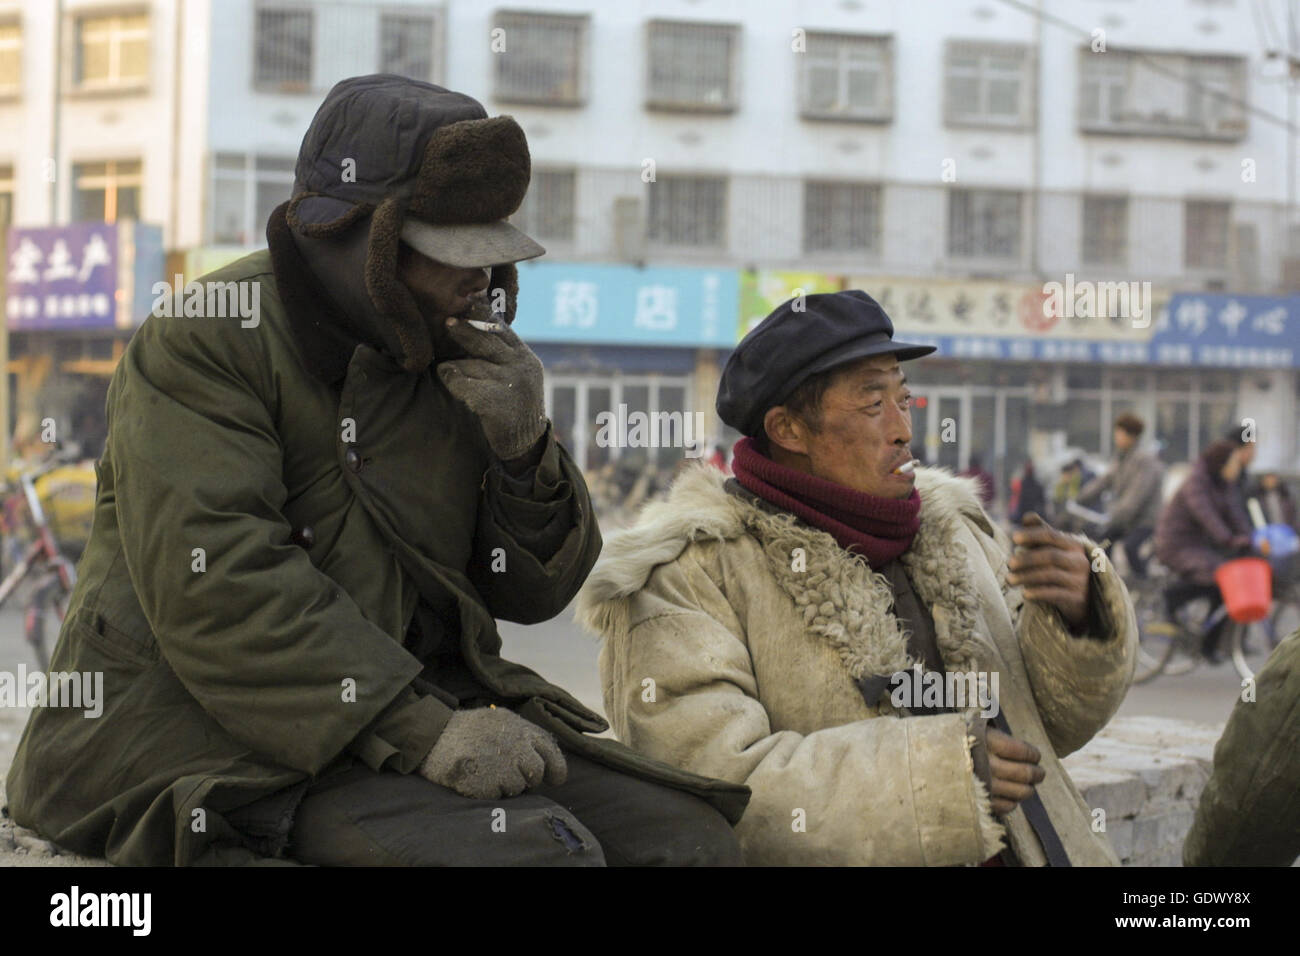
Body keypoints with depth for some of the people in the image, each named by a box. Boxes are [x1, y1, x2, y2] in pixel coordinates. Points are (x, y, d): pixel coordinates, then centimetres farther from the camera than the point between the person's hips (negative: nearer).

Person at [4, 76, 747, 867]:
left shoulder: (465, 358, 12)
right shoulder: (209, 341, -8)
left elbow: (532, 591, 14)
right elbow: (217, 587, -20)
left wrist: (523, 449, -7)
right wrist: (419, 732, -27)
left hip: (414, 704, 7)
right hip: (215, 735, -7)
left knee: (691, 837, -11)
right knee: (535, 852, -30)